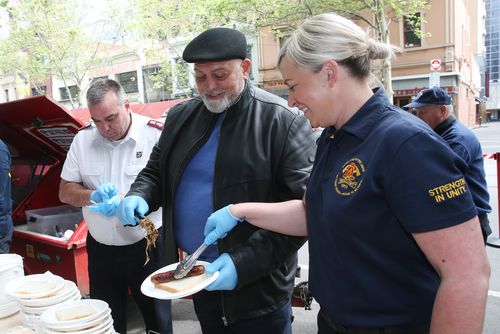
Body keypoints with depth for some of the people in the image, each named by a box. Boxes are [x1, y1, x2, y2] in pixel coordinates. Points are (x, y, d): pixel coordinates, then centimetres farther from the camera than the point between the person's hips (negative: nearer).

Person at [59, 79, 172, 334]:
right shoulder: (83, 138, 0)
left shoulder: (156, 133, -12)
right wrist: (94, 196, -16)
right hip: (101, 248, 4)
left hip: (148, 244, -3)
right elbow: (65, 191, 5)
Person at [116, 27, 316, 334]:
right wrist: (139, 197, -8)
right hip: (195, 278, 6)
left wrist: (245, 262, -23)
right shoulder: (181, 116, 4)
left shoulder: (284, 121, -14)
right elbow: (156, 172, 14)